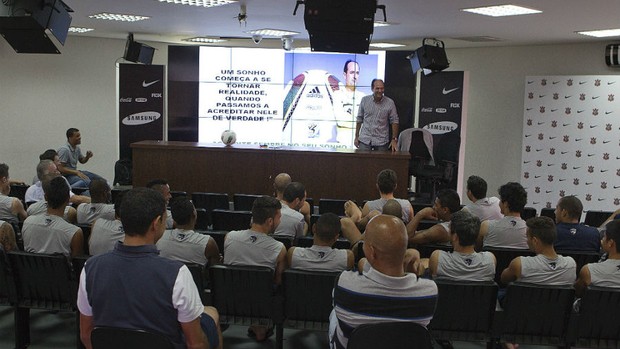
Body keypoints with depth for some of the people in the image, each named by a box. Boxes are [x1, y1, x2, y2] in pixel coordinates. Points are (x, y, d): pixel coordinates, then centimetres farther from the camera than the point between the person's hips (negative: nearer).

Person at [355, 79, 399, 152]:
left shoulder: (390, 103, -3)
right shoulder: (364, 100, 2)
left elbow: (394, 121, 1)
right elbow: (359, 119, 8)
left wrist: (394, 139, -6)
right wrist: (356, 137, 7)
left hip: (381, 142, -1)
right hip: (364, 140, 1)